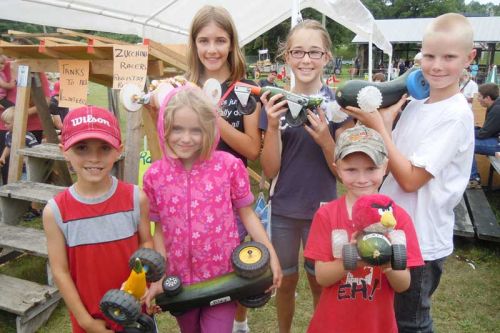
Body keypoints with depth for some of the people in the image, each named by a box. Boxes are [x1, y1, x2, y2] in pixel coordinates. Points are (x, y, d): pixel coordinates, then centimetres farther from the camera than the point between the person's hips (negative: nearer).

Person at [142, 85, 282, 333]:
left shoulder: (229, 166, -13)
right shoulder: (154, 175, -7)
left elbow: (247, 214, -3)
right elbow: (160, 229, 3)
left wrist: (271, 254, -10)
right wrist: (158, 277, -1)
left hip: (223, 277, -3)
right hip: (179, 279, 3)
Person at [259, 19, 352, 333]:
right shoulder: (276, 102, -3)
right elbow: (269, 170, -6)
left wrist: (325, 139, -24)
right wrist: (273, 125, -21)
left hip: (322, 210, -1)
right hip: (282, 210, 1)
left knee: (320, 283, 16)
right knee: (286, 281, 17)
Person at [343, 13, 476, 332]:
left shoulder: (457, 115, -19)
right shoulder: (415, 104, 3)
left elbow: (410, 178, -22)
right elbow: (392, 162, 5)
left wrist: (377, 126, -20)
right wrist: (386, 121, -9)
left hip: (421, 241, -7)